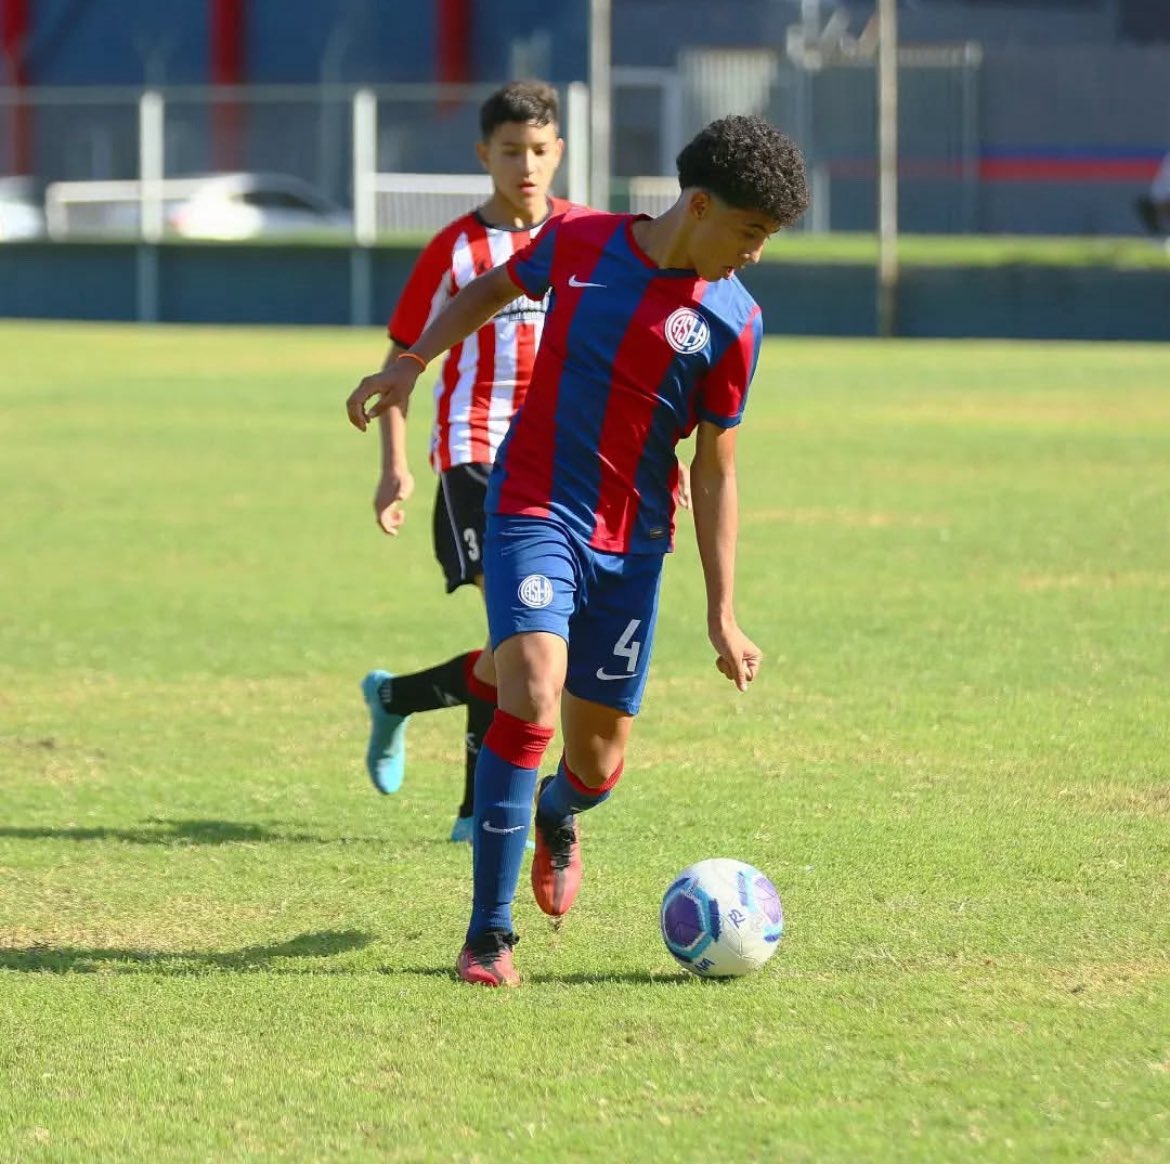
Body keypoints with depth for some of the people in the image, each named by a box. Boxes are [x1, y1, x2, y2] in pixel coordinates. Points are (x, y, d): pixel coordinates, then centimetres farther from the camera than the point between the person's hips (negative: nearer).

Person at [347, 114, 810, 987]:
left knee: (598, 762, 6)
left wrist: (723, 614, -2)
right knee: (531, 696, -24)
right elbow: (498, 288, 17)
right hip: (533, 511, -2)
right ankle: (488, 936, -18)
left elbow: (715, 472, 0)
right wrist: (411, 364, 10)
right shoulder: (578, 242, -5)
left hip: (632, 545, 2)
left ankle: (558, 817, 47)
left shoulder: (733, 323, -4)